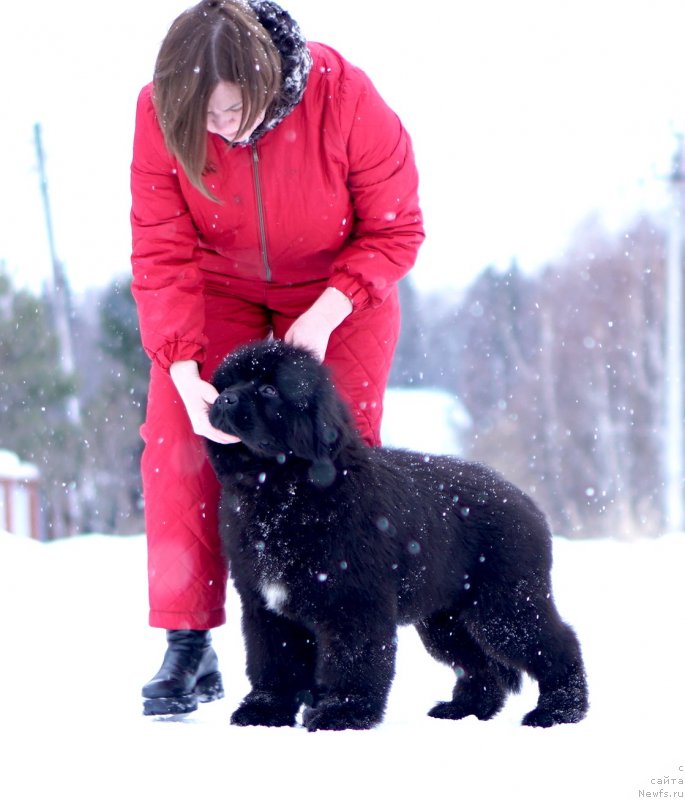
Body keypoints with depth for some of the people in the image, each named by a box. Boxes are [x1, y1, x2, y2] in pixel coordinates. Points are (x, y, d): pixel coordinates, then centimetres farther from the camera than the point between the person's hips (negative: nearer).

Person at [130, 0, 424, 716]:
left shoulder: (344, 98, -31)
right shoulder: (160, 113, -26)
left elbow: (396, 229, -18)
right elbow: (161, 256, -23)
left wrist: (327, 313, -30)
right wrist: (185, 374, -35)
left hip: (338, 291, -1)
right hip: (218, 287, 2)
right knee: (176, 442, -13)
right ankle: (188, 650, -8)